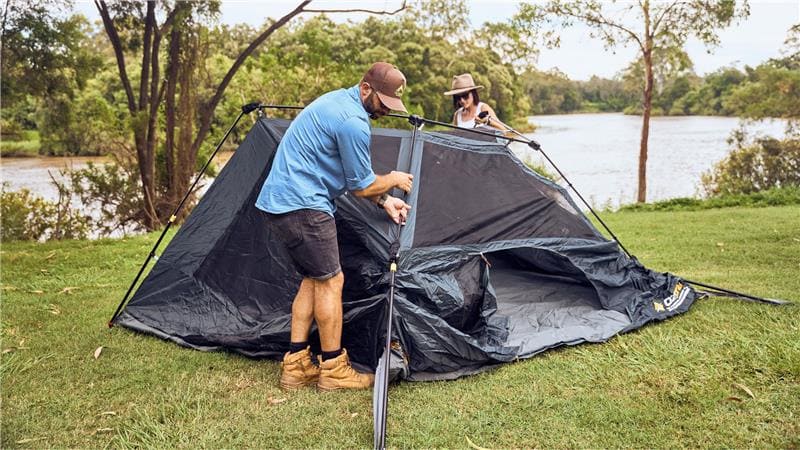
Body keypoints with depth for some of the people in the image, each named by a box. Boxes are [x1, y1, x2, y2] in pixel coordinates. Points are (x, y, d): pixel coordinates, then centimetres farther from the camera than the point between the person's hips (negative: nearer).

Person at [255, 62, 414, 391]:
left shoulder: (338, 101, 16)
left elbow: (351, 176, 22)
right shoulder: (353, 122, -18)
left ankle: (296, 367, 17)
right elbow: (361, 186, -10)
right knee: (330, 281, -3)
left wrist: (384, 200, 18)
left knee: (313, 278, 14)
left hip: (279, 201, 10)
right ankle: (333, 370, 7)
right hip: (303, 206, -10)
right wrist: (393, 180, 9)